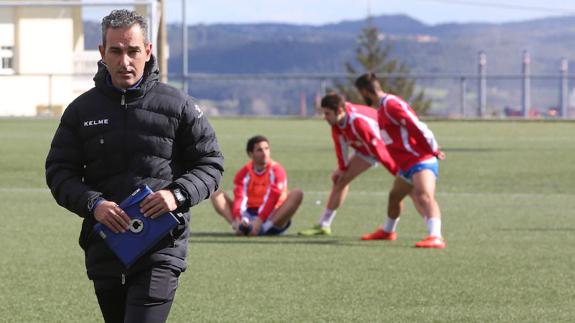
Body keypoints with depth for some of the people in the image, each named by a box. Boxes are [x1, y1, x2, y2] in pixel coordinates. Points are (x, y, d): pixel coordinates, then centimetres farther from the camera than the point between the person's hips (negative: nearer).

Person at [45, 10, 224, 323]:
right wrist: (92, 204, -13)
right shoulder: (81, 110, 7)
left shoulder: (177, 105, 1)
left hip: (161, 249, -4)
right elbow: (59, 171, 7)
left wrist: (178, 195, -15)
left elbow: (210, 164, 5)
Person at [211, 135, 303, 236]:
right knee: (217, 195, -11)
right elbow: (239, 198, -15)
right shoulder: (244, 173, 0)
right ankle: (239, 225, -39)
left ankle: (264, 228, -43)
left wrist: (259, 221, -34)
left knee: (297, 194, -26)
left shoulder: (277, 170, -7)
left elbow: (272, 199, -21)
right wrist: (238, 220, -35)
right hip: (249, 215, 2)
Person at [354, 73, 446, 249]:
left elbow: (417, 127, -23)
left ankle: (436, 237, -47)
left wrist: (434, 151, -20)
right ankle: (387, 231, 54)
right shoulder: (383, 107, 16)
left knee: (424, 196, -30)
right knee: (394, 196, 30)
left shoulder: (391, 105, -17)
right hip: (407, 166, 11)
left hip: (421, 161, -11)